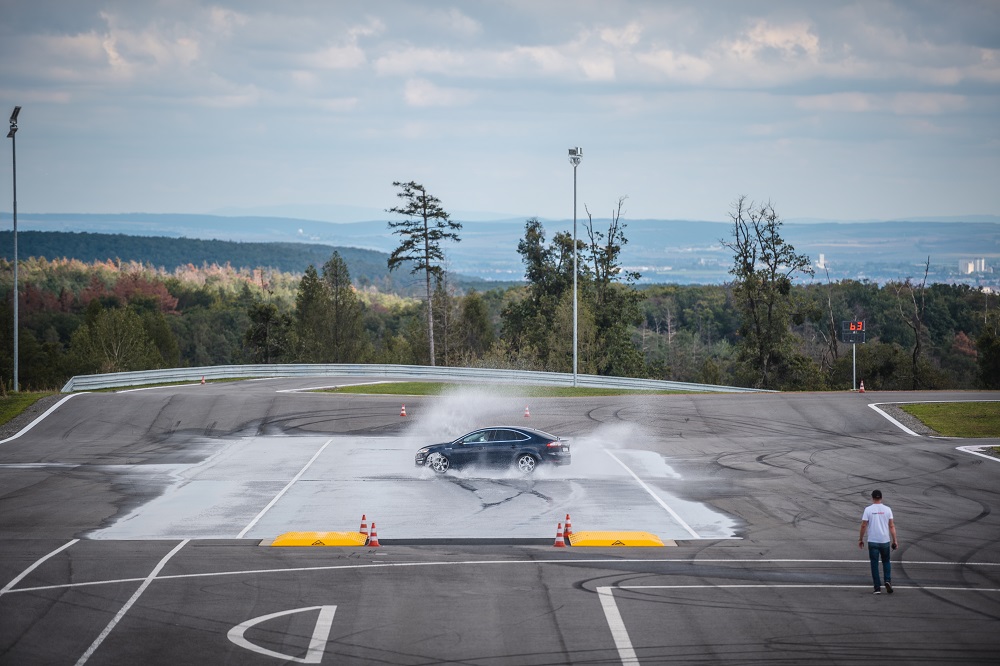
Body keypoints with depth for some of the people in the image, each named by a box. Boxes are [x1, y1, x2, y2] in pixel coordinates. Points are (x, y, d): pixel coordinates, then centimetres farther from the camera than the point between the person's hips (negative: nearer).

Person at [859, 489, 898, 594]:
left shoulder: (868, 509, -5)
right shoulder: (887, 509, 0)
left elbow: (864, 526, -4)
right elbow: (892, 526, -1)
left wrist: (860, 539, 7)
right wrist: (894, 541, 5)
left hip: (873, 542, -2)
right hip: (885, 541, 2)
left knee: (874, 564, 4)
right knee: (886, 562, 18)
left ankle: (877, 587, 1)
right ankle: (888, 580, -3)